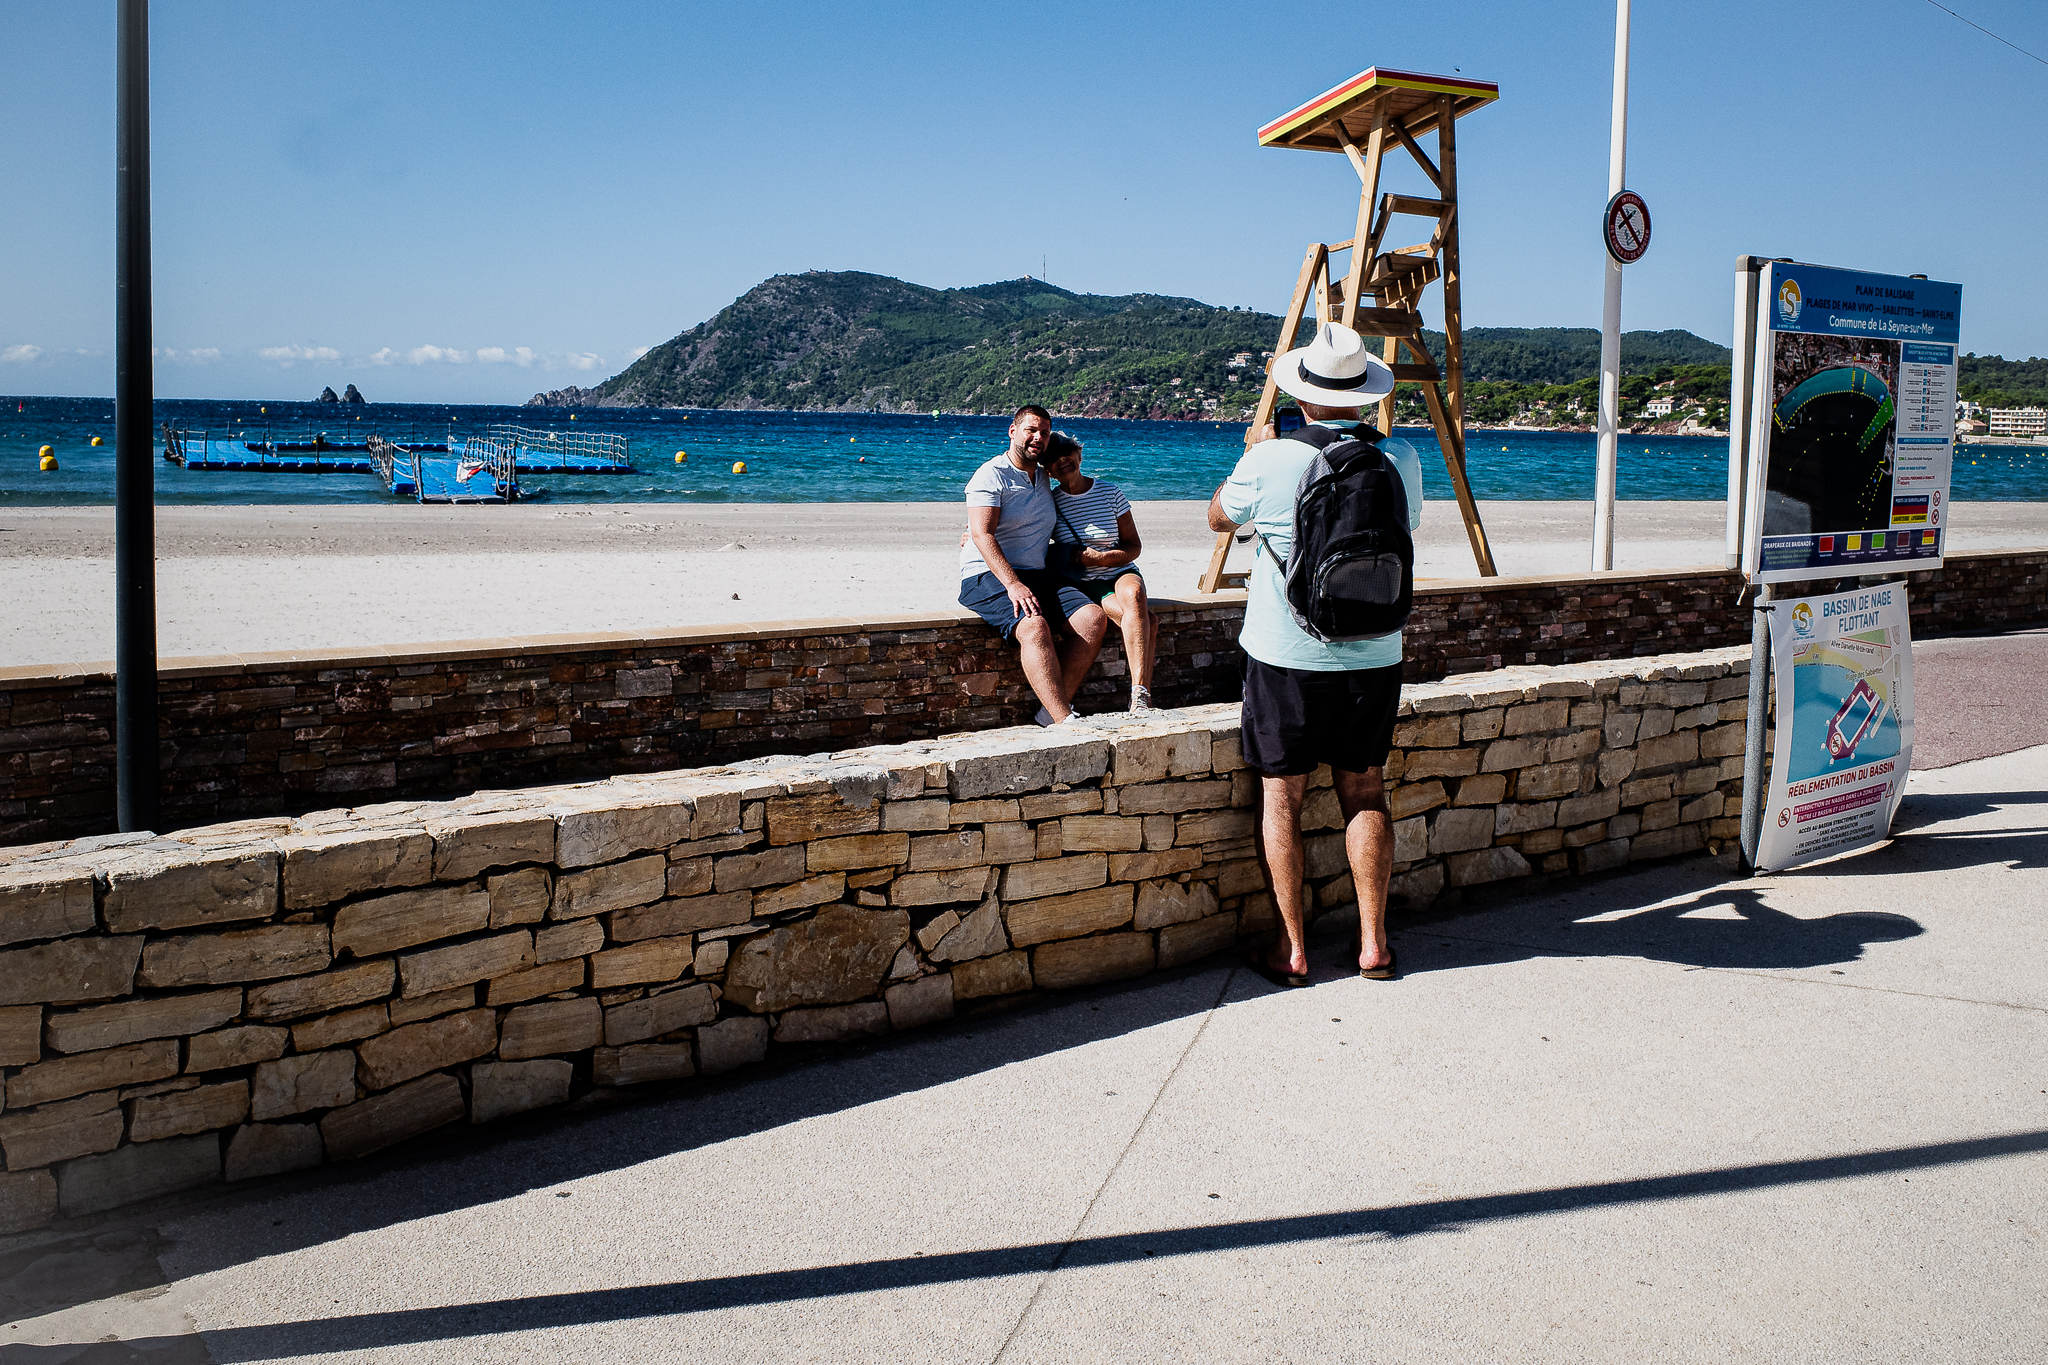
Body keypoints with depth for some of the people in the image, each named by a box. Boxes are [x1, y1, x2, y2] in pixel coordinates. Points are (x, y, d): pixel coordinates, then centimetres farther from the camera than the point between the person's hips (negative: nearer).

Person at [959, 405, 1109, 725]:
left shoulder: (1044, 479, 21)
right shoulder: (991, 476, -3)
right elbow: (982, 535, -17)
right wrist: (1013, 584, -29)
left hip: (1037, 575, 7)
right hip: (988, 576, -7)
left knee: (1093, 619, -18)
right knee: (1034, 626, -35)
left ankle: (1051, 710, -23)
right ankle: (1065, 722, -40)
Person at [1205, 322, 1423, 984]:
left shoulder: (1269, 462, -14)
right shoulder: (1402, 461, -5)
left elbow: (1219, 517, 7)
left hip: (1286, 656, -3)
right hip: (1374, 655, 3)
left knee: (1280, 795, 7)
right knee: (1365, 791, 13)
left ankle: (1292, 948, 11)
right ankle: (1373, 943, 16)